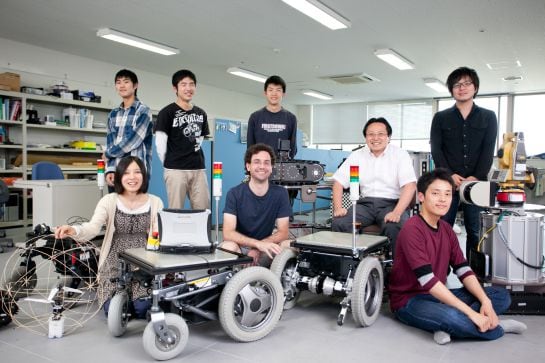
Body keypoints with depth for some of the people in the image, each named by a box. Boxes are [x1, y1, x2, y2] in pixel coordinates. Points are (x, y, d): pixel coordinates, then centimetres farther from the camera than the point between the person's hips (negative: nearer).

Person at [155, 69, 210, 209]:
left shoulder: (201, 113, 13)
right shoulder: (167, 112, -3)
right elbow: (160, 143, -4)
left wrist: (193, 157, 14)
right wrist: (168, 163, 2)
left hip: (199, 169, 5)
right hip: (176, 169, -5)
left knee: (203, 211, 5)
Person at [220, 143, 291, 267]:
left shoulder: (280, 193, -4)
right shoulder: (234, 193, -10)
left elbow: (283, 232, -5)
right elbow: (228, 233, -20)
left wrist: (258, 248, -21)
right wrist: (258, 244, -34)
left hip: (265, 245, 3)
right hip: (240, 247, -2)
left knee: (290, 246, -25)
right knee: (228, 246, -34)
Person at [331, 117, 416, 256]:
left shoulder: (400, 155, 1)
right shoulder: (357, 156, 11)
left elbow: (410, 185, -11)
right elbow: (338, 181, 9)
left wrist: (397, 212, -26)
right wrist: (338, 208, -8)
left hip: (392, 204, -3)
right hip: (365, 203, 3)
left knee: (394, 227, -36)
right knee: (339, 223, -24)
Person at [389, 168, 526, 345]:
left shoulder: (447, 229, 8)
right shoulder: (412, 229, -20)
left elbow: (464, 271, 4)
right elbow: (428, 280, -27)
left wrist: (486, 302, -14)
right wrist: (472, 313, -28)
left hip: (438, 295, 9)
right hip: (409, 300, -9)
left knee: (501, 295, 2)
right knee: (451, 316, -38)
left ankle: (448, 325, -17)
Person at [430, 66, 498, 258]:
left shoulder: (488, 117, 11)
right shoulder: (440, 118, 10)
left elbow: (488, 151, 3)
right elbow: (436, 150, 1)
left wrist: (477, 177, -10)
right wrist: (450, 175, -12)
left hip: (476, 182, 1)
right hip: (447, 181, 0)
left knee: (475, 231, 4)